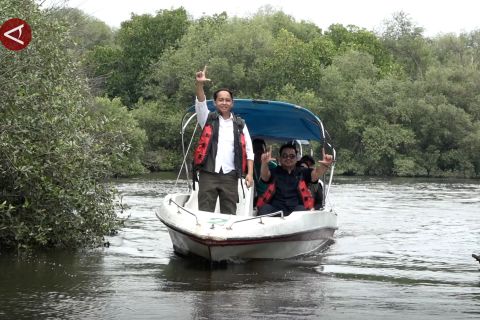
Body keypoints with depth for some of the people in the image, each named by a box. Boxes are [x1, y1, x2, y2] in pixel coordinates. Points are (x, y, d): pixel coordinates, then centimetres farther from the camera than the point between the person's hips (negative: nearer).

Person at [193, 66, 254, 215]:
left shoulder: (240, 124, 13)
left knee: (229, 212, 2)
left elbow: (249, 151, 9)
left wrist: (250, 173, -2)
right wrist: (199, 85, -28)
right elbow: (200, 103, -10)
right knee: (205, 212, -3)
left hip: (230, 176, 1)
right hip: (208, 174, -1)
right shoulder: (208, 119, 10)